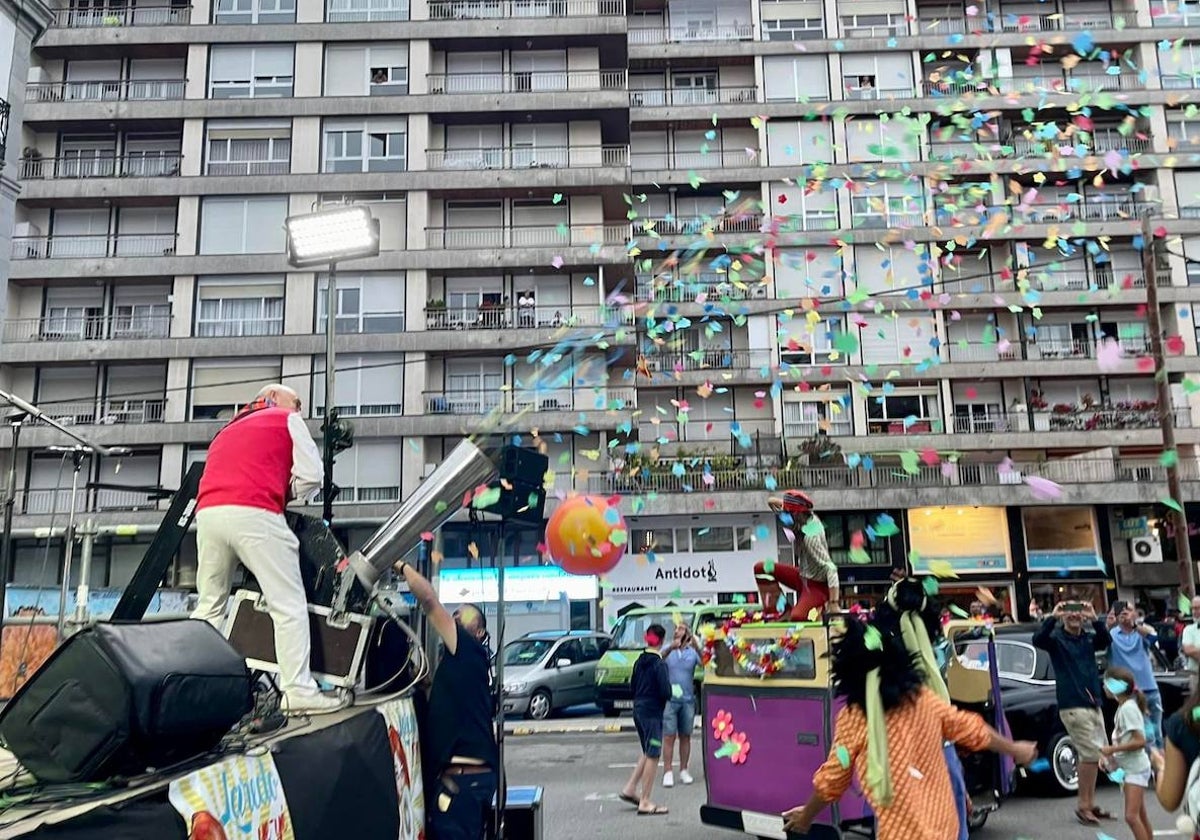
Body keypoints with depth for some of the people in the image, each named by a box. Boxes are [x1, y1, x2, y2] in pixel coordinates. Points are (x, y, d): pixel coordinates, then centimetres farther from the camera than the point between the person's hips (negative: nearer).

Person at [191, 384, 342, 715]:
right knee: (289, 605, -4)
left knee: (210, 605, 17)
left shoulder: (228, 430, 36)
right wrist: (284, 496, 23)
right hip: (253, 514, -6)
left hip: (208, 512, 6)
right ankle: (298, 690, -8)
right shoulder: (288, 420, 17)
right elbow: (311, 477, 7)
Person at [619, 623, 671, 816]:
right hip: (653, 712, -8)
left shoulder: (639, 661, 8)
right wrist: (670, 692, 2)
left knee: (648, 753, 22)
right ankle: (645, 803, 1)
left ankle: (630, 789, 21)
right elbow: (665, 691, -19)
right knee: (653, 756, -1)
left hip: (638, 709, 8)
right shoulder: (659, 664, -15)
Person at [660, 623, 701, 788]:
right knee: (669, 737, -2)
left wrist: (697, 647, -29)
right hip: (670, 700, -2)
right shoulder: (667, 650, 0)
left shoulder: (693, 652, 2)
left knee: (685, 736, 10)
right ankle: (668, 773, 2)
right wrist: (670, 648, -35)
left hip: (688, 700, 2)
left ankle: (683, 771, 21)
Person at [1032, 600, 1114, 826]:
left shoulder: (1088, 639, 12)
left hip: (1093, 704, 6)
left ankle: (1090, 803, 23)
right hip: (1072, 706, -6)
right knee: (1091, 754, -10)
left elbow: (1106, 641, -9)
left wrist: (1095, 619, -22)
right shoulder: (1056, 638, -2)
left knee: (1095, 755, 11)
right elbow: (1037, 640, -23)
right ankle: (1083, 805, 1)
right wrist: (1052, 617, -29)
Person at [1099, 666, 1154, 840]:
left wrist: (1112, 749, -20)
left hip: (1135, 768, -10)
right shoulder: (1123, 707, 10)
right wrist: (1109, 754, 3)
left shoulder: (1128, 708, -18)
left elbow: (1140, 741, -22)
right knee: (1140, 816, 15)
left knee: (1131, 816, -13)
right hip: (1127, 767, 10)